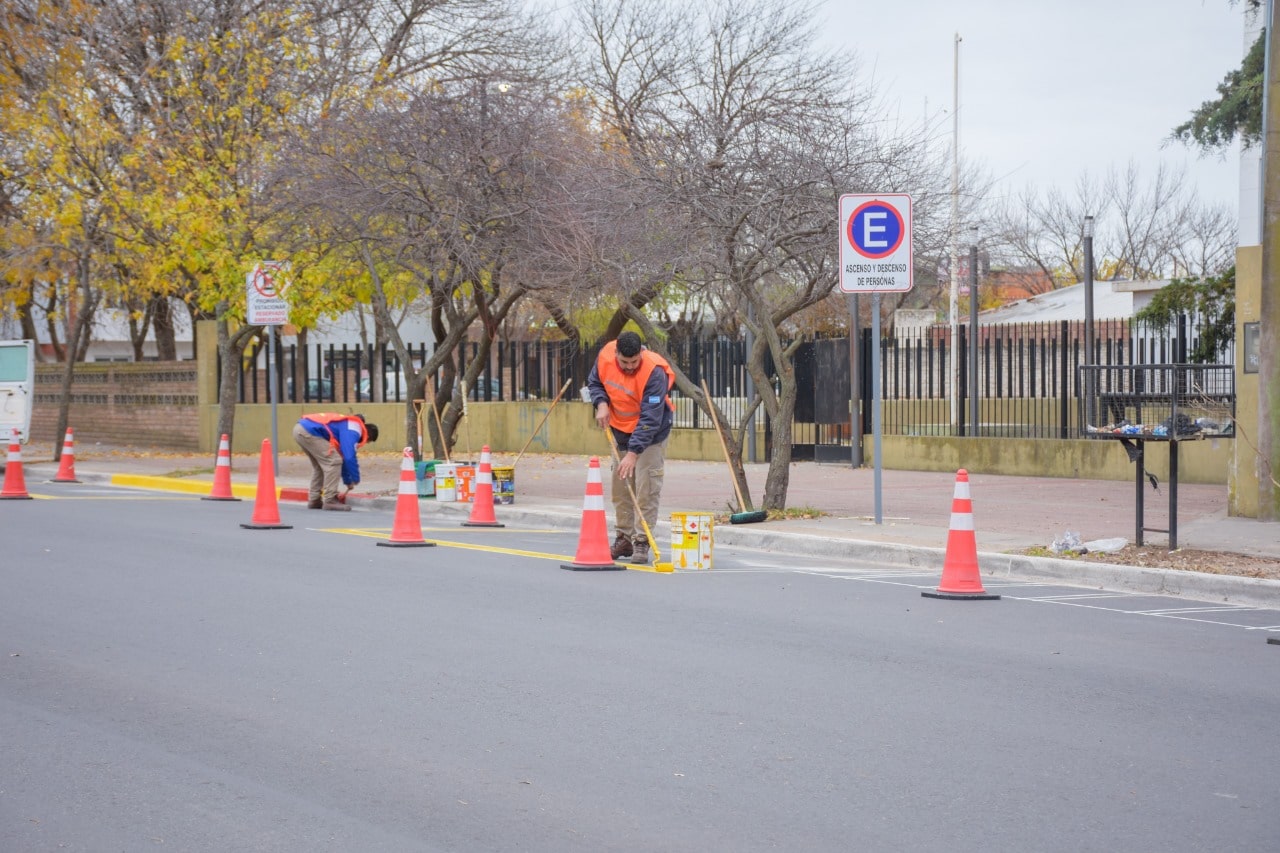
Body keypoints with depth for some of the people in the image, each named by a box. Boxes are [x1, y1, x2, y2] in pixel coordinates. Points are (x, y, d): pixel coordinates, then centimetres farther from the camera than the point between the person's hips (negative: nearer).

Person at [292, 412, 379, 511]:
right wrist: (356, 479, -1)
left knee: (320, 464, 23)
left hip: (299, 429, 10)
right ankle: (330, 501, -6)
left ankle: (314, 500, 23)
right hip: (308, 431, -10)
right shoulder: (353, 431, -7)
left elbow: (343, 457, 33)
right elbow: (349, 457, -16)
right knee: (333, 461, -7)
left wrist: (347, 481, 39)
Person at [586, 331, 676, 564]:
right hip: (620, 429, 6)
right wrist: (601, 403, -15)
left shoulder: (654, 372, -32)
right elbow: (594, 382, 6)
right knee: (620, 485, 9)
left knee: (646, 488, -10)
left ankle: (641, 543, -6)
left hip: (651, 432, -6)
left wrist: (633, 453, -37)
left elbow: (650, 420, -34)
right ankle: (624, 538, 19)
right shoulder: (605, 355, -17)